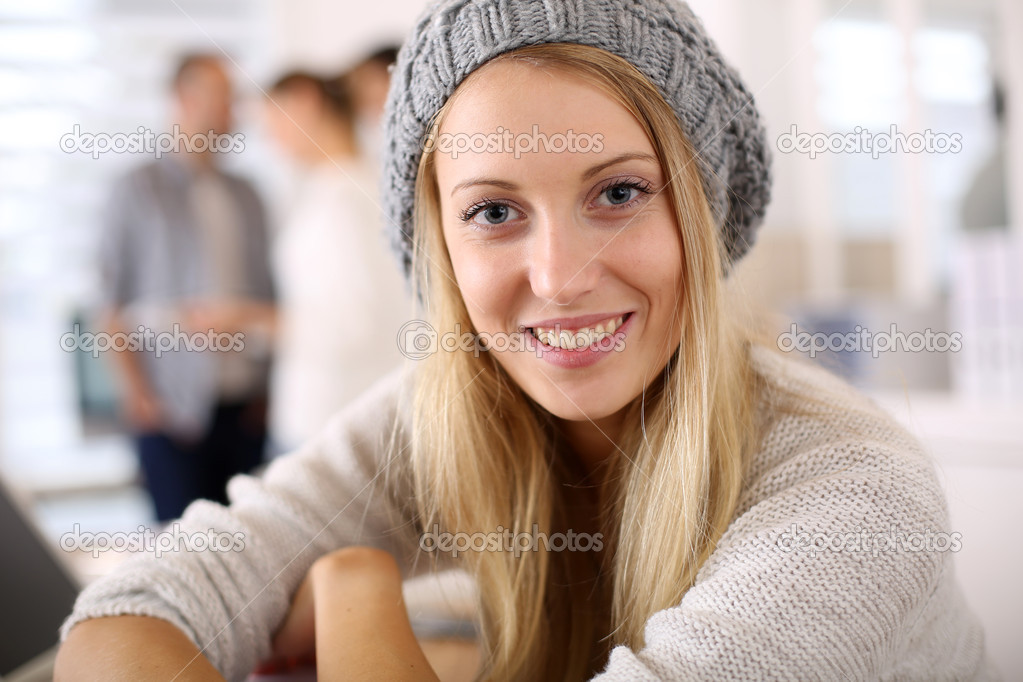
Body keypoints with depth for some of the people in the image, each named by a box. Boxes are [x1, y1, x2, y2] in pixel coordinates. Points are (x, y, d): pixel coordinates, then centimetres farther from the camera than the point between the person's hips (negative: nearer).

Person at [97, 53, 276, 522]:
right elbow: (112, 303, 0)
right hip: (172, 406, -3)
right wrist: (137, 392, -6)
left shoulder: (244, 196, 14)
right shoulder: (139, 191, 2)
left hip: (244, 407, 4)